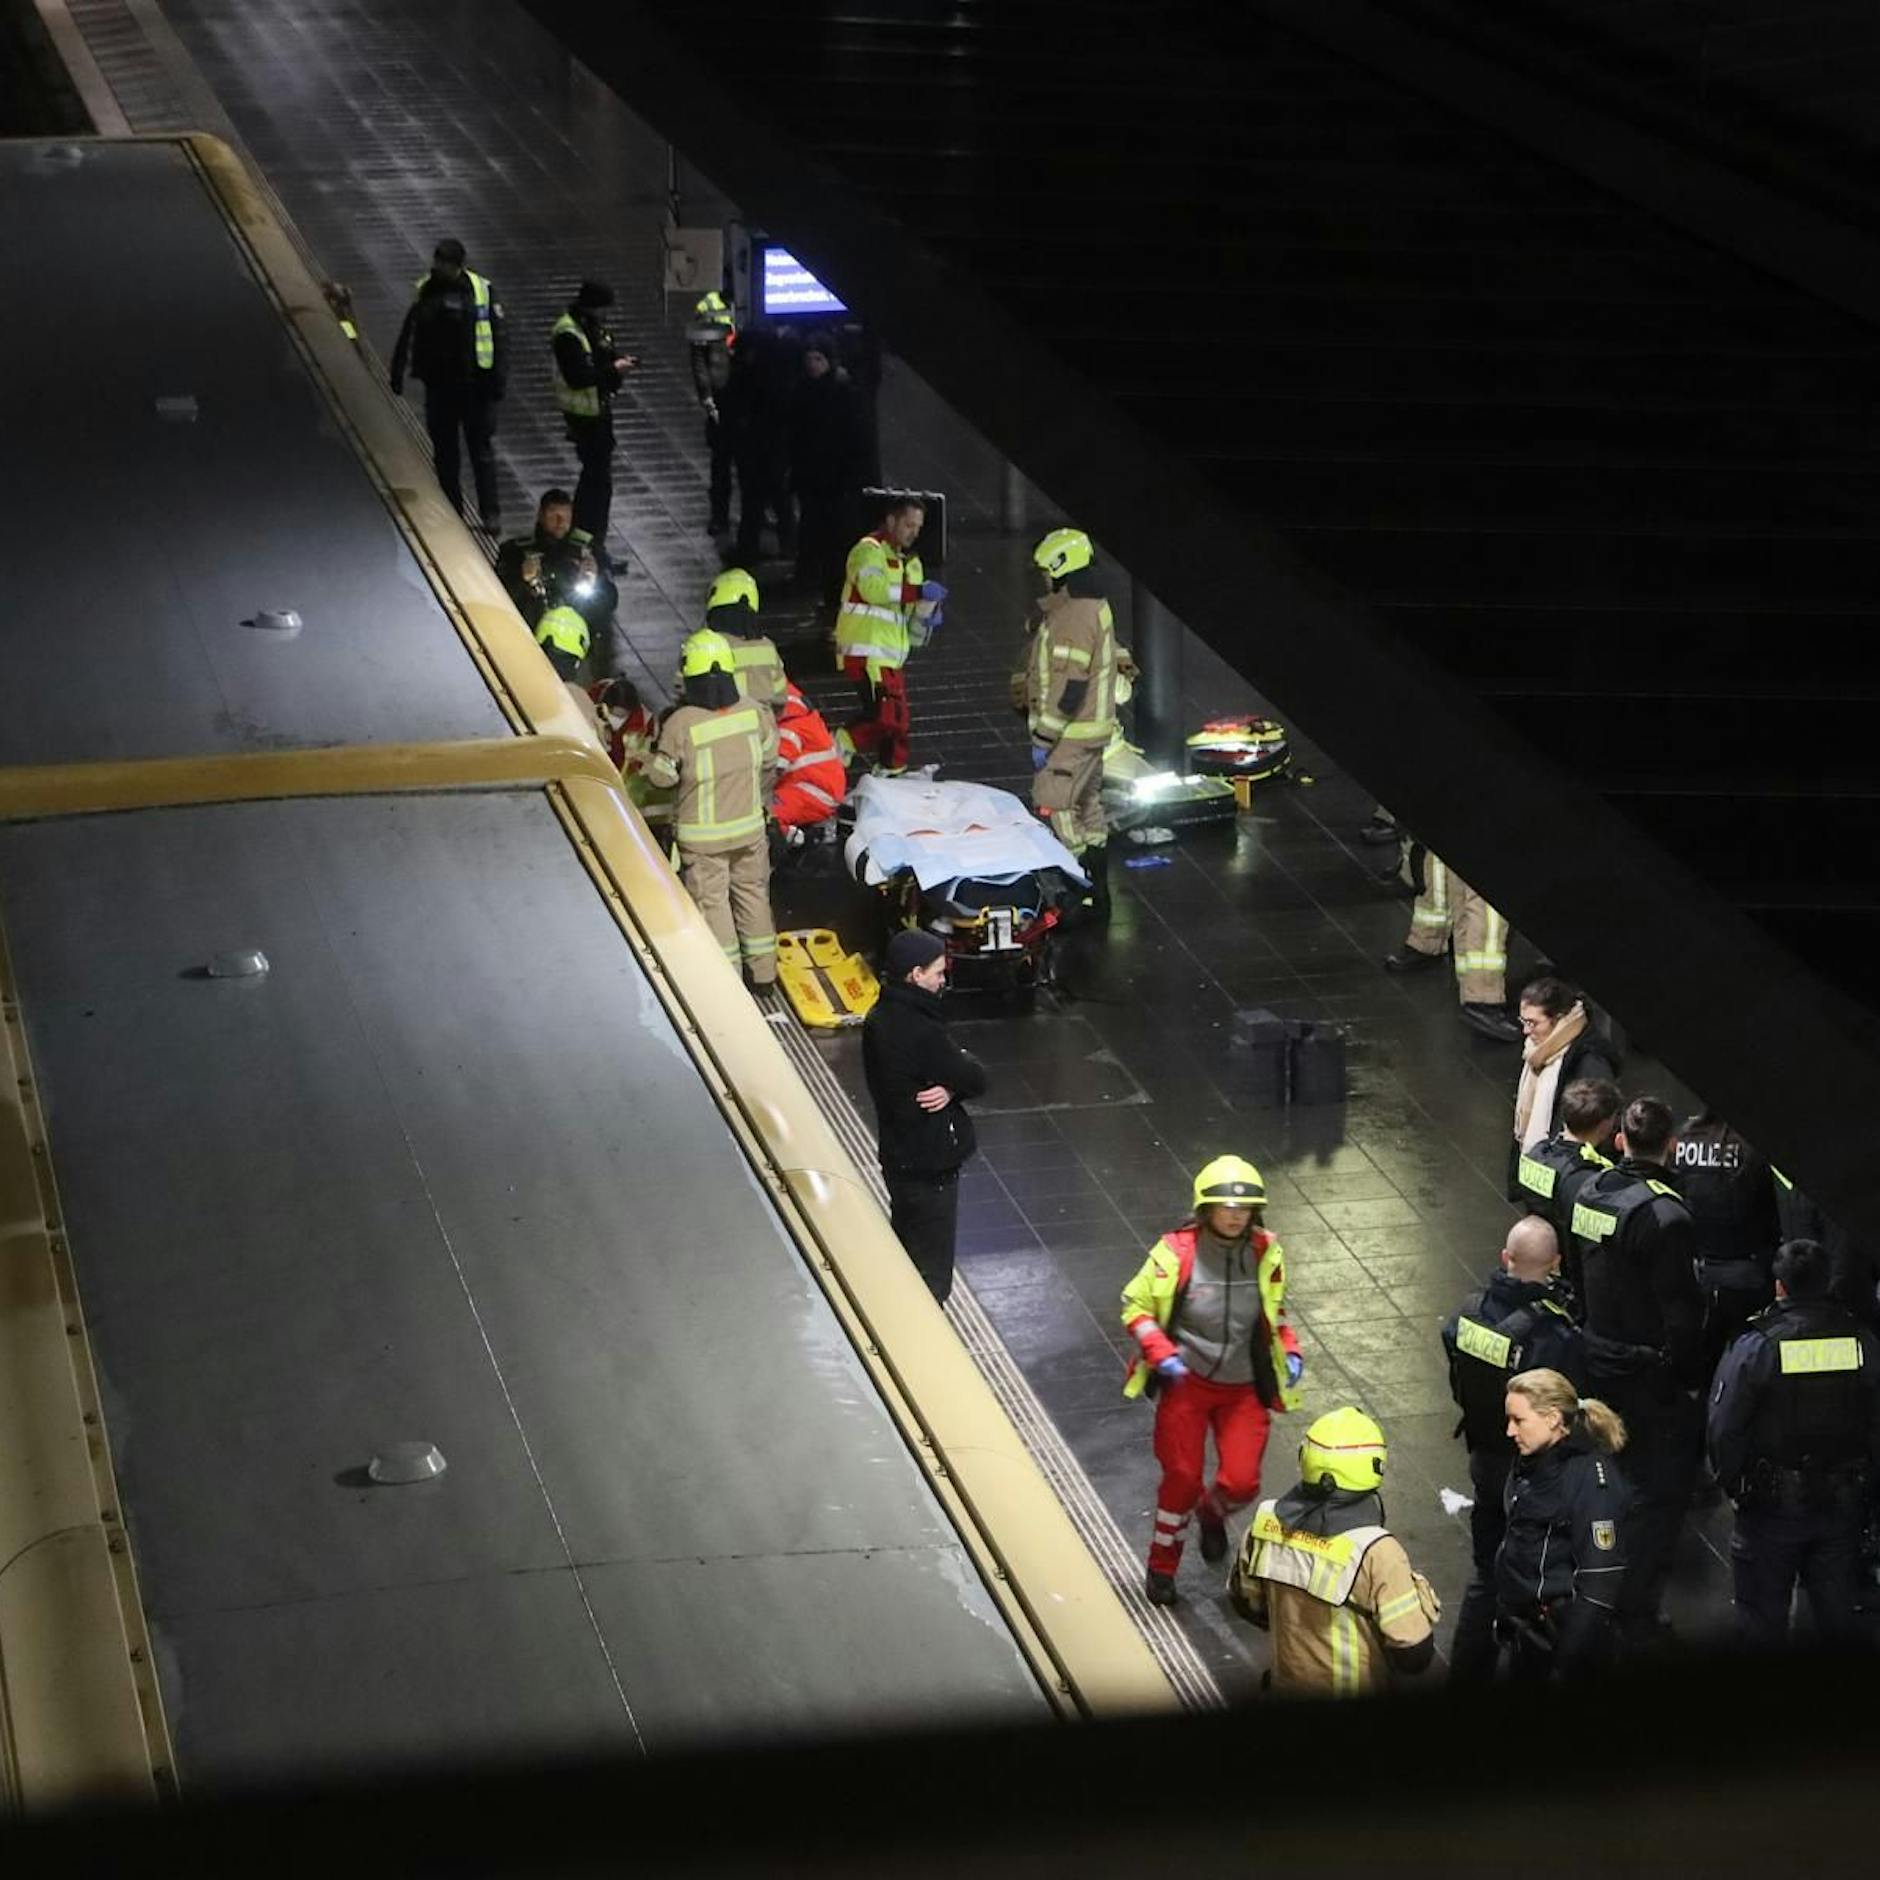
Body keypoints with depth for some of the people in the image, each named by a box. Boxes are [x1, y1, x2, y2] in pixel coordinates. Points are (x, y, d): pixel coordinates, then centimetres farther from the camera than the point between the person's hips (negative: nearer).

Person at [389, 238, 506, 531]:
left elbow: (499, 337, -4)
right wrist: (397, 372, 10)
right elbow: (408, 333, 12)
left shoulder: (482, 290, -5)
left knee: (482, 451, -1)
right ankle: (451, 511, 17)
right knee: (444, 453, 8)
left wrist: (499, 379, -9)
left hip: (474, 383, -3)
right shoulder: (424, 290, 5)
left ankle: (491, 513, 5)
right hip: (438, 383, 3)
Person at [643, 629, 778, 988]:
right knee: (752, 892, 19)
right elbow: (769, 761, 5)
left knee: (711, 899, 9)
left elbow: (661, 776, -12)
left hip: (702, 835, -4)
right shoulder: (754, 712, -10)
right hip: (749, 826, 4)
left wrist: (658, 749, 6)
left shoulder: (681, 724, -23)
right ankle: (762, 968, 28)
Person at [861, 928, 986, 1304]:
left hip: (898, 1155, 9)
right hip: (929, 1163, -9)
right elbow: (975, 1081, -18)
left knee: (906, 1250, 24)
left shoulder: (880, 1017, 1)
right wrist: (959, 1073, 3)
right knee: (931, 1273, 3)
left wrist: (948, 1088, -18)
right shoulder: (919, 1031, -28)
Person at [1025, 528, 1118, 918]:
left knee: (1055, 807, -7)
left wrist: (1044, 738, -20)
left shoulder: (1074, 617, -21)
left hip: (1071, 735, -11)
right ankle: (1096, 888, 23)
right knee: (1088, 807, 16)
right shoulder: (1095, 608, 12)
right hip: (1093, 729, 11)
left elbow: (1070, 686, -24)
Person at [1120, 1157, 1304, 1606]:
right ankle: (1162, 1566, 26)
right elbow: (1135, 1306, -6)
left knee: (1241, 1481, -5)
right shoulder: (1176, 1252, -17)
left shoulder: (1266, 1254, -5)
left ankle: (1213, 1513, 33)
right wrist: (1161, 1354, -18)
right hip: (1186, 1383, -2)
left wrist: (1290, 1351, 0)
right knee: (1183, 1478, 3)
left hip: (1244, 1388, 2)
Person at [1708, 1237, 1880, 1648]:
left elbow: (1725, 1430, -14)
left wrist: (1734, 1486, 2)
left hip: (1773, 1506, -3)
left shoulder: (1754, 1349, -19)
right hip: (1845, 1503, 3)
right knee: (1835, 1607, 20)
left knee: (1764, 1612, 13)